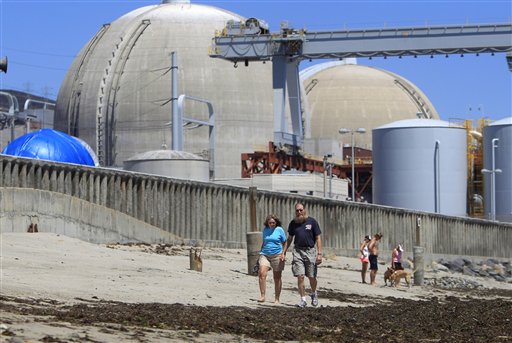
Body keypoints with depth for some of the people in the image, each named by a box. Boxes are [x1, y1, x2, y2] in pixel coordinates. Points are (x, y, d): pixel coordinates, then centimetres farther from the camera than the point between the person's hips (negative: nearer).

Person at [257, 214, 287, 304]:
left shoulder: (279, 230, 0)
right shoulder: (265, 230, 10)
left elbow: (285, 243, 5)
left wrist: (283, 254, -6)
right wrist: (261, 253, 20)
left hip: (277, 256, -2)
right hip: (265, 255, 2)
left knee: (277, 277, 5)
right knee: (262, 273, -19)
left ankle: (277, 299, 15)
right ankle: (262, 296, -17)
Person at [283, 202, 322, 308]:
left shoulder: (312, 221, 0)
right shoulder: (293, 223, 9)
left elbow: (318, 238, 0)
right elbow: (289, 239, 17)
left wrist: (319, 254, -7)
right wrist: (283, 252, 10)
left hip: (310, 251, -2)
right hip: (298, 251, 2)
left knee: (312, 277, 2)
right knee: (300, 277, -6)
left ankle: (314, 294, 30)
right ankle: (303, 299, 2)